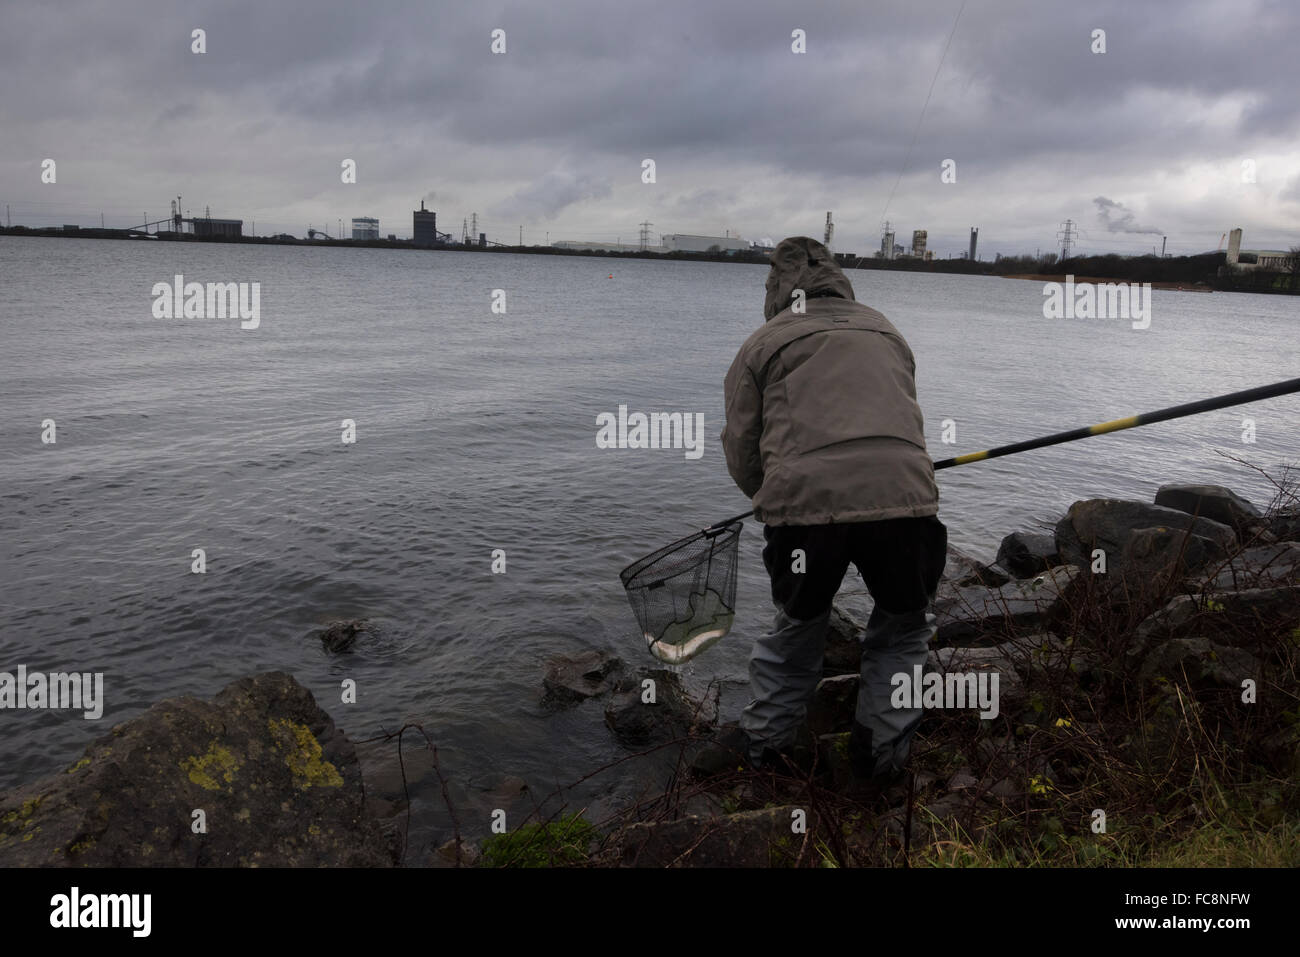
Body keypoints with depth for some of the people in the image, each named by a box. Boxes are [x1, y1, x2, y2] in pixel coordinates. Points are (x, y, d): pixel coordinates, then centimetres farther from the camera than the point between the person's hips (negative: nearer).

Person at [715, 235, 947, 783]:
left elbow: (742, 450, 13)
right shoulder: (885, 331, 27)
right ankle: (883, 751, 30)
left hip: (803, 503, -1)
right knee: (903, 624, 26)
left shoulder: (762, 345, 17)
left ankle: (767, 740, 36)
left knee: (797, 625, 24)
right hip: (904, 494, 2)